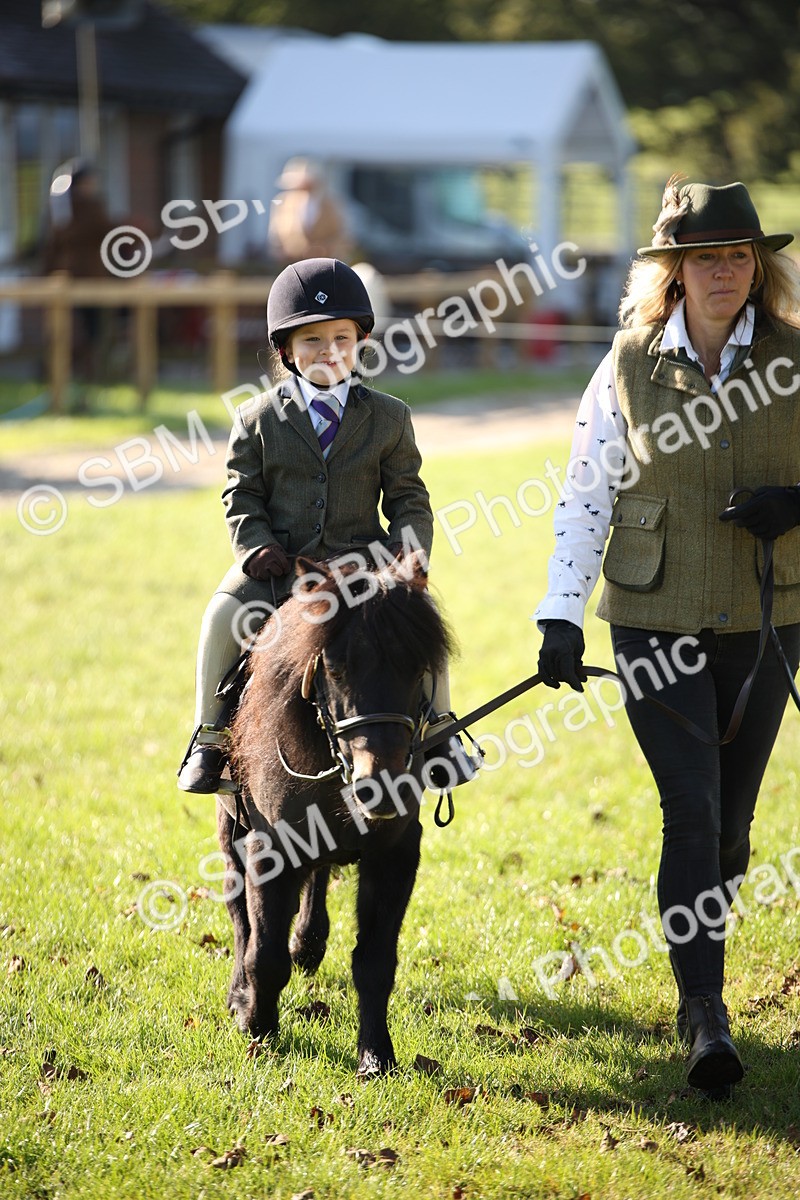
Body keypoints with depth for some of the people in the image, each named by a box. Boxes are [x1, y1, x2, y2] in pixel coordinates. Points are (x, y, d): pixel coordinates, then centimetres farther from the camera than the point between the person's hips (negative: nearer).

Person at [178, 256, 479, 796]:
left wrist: (408, 553, -9)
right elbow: (243, 497, 7)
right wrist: (255, 547, -11)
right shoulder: (259, 419, 6)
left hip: (361, 559, 0)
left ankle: (436, 729, 0)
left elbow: (409, 498, 8)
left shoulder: (388, 417, 7)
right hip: (278, 567, 0)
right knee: (225, 615, -25)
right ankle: (211, 736, -7)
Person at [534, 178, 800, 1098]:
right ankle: (705, 1018, -12)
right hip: (656, 623, -2)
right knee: (692, 812, -12)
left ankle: (696, 972, 30)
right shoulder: (630, 366, -2)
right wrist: (561, 616, -4)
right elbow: (585, 497, 2)